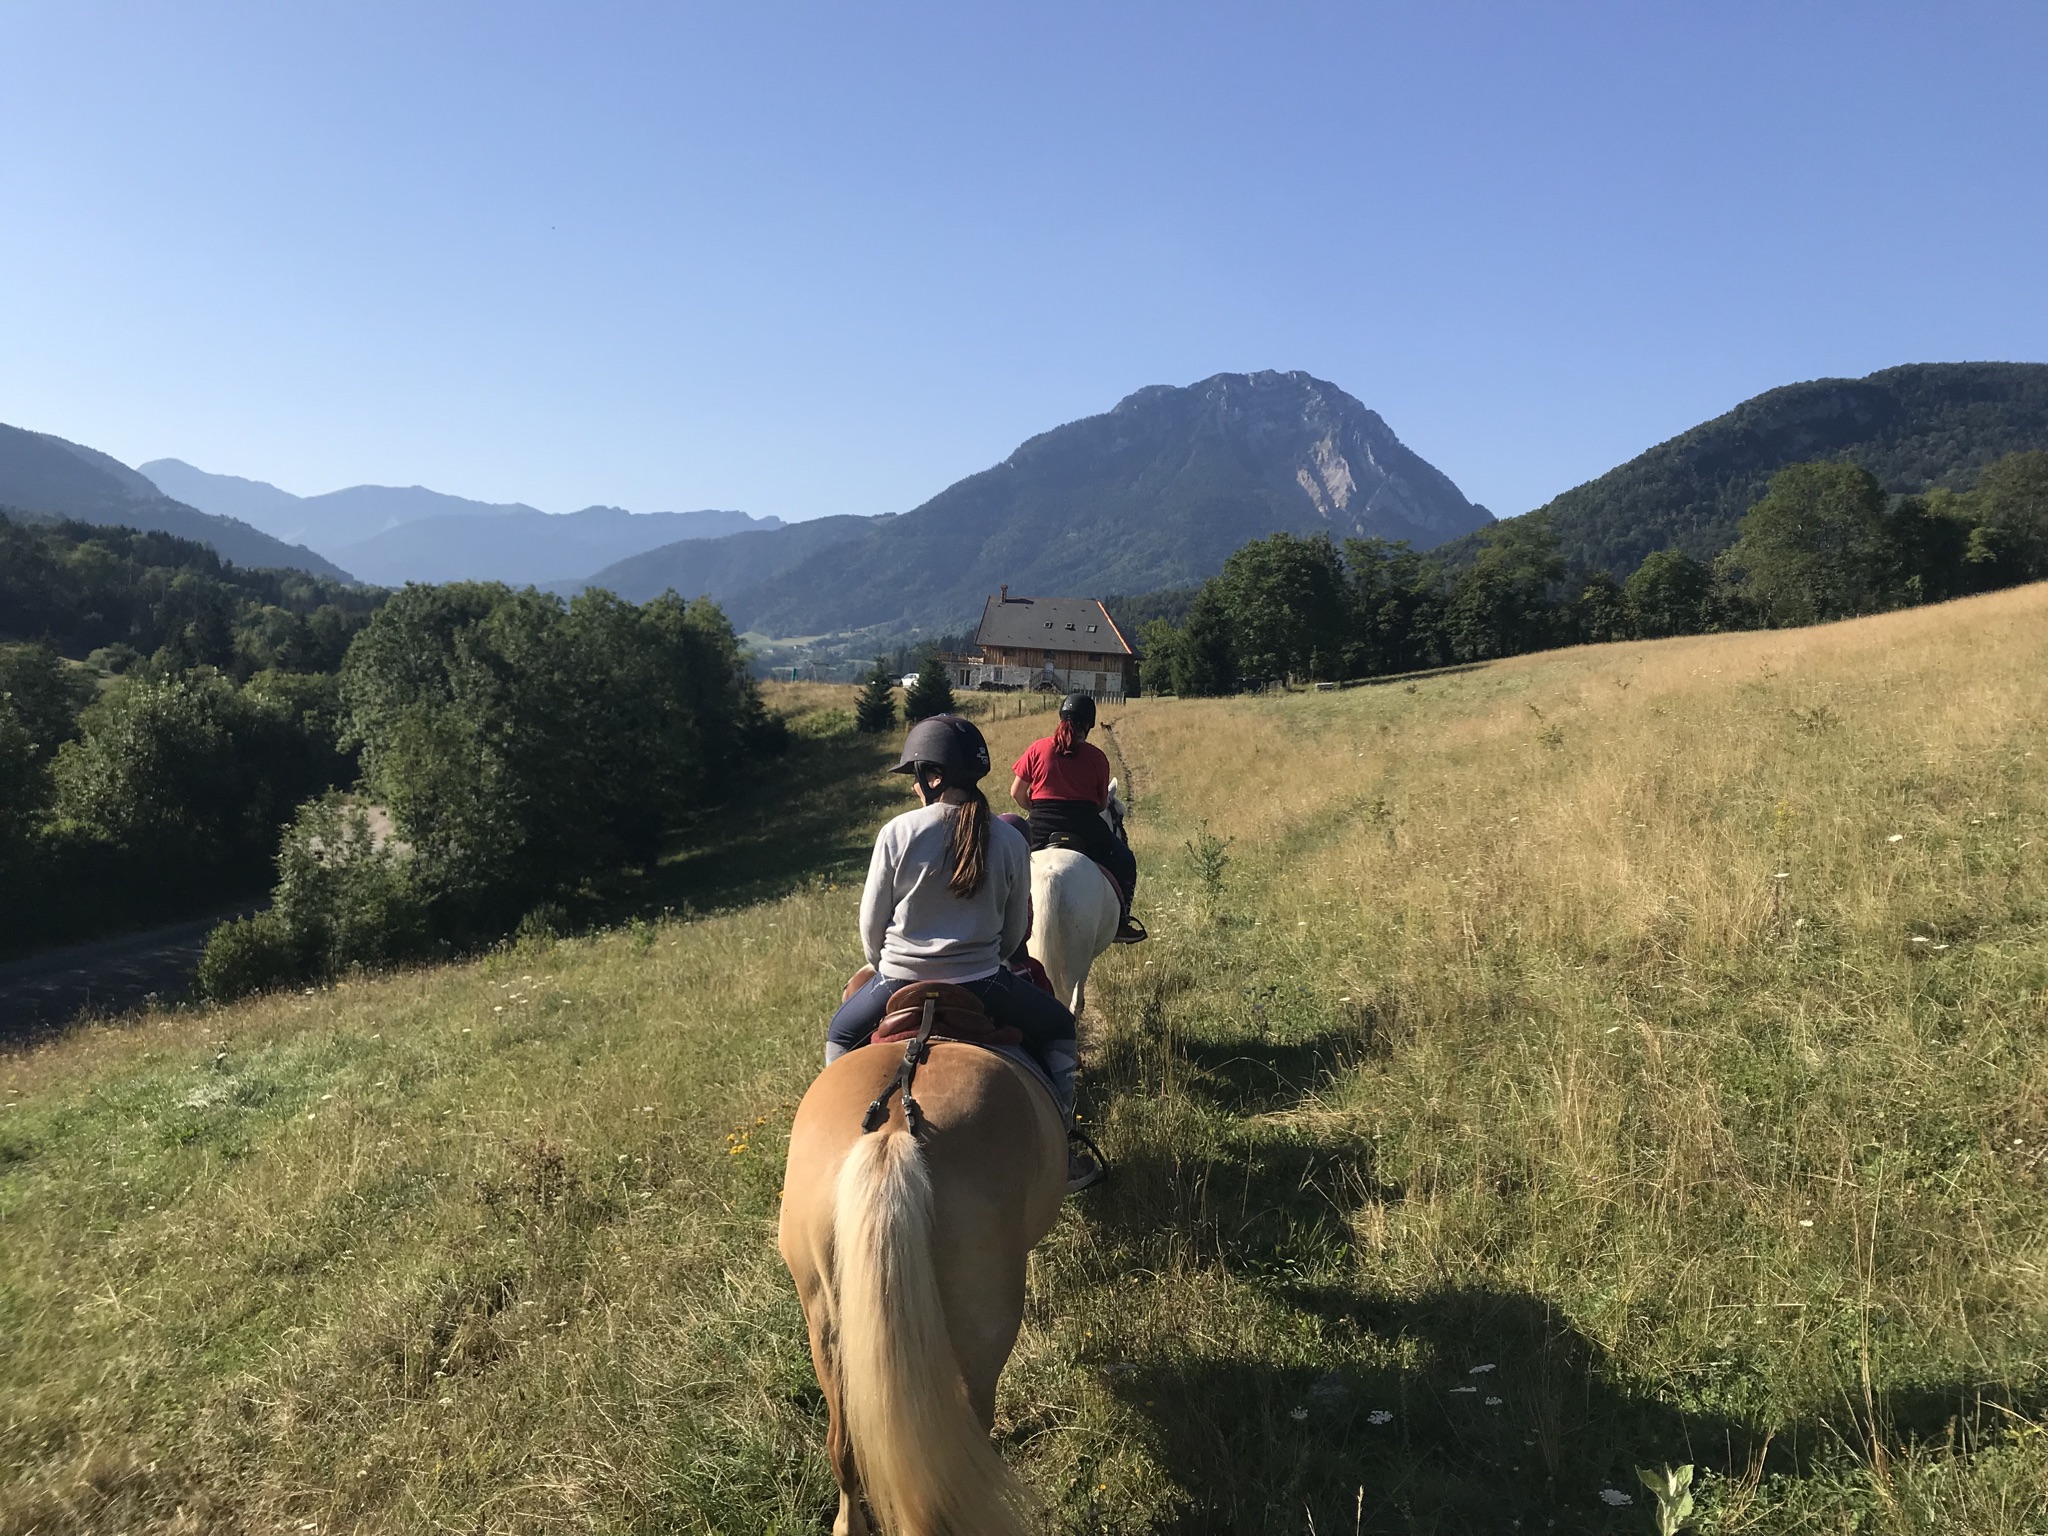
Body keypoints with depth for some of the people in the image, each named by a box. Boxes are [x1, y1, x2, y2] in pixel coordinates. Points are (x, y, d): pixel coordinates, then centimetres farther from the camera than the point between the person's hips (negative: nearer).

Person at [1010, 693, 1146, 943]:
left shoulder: (1037, 748, 2)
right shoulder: (1097, 757, 1)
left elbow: (1016, 793, 2)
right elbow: (1102, 804, 4)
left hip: (1041, 829, 1)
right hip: (1086, 828, -1)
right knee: (1124, 861, 22)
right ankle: (1120, 920, 18)